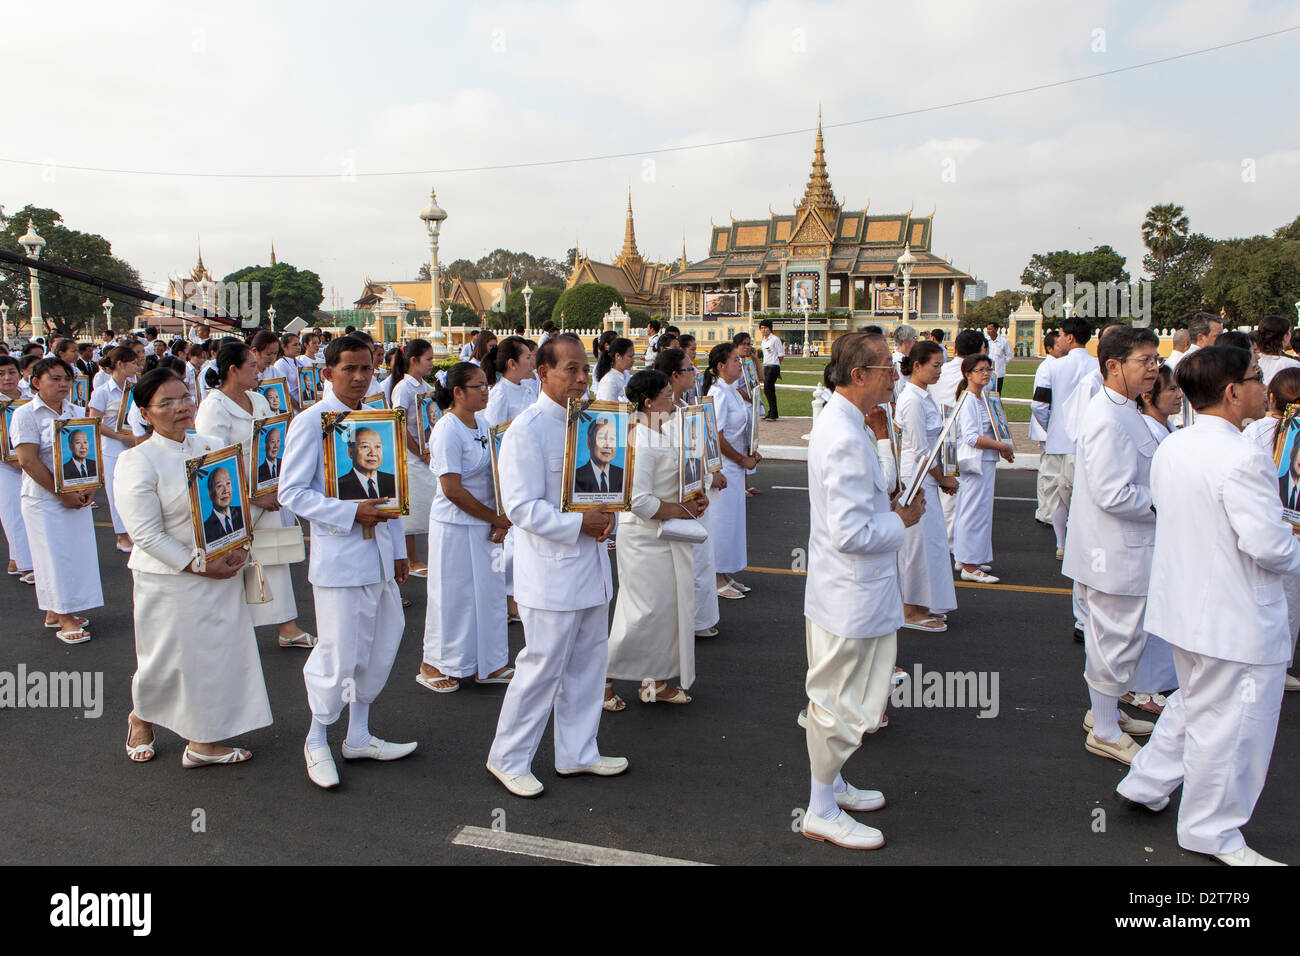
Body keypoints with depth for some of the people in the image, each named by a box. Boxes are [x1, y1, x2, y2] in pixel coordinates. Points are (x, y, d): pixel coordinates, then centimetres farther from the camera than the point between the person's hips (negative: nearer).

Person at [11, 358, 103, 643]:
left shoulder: (77, 412, 9)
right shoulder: (26, 415, -8)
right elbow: (28, 461, -15)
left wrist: (90, 488, -4)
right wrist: (62, 494, -16)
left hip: (77, 498, 6)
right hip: (44, 500, -6)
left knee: (77, 552, 8)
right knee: (54, 556, 1)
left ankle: (55, 612, 23)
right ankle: (63, 619, 11)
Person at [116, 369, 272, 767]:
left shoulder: (211, 446, 6)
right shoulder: (137, 461, -11)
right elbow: (146, 534, -15)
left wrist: (239, 547, -5)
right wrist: (199, 566, -18)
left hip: (223, 574, 5)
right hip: (170, 580, -5)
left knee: (220, 655, 8)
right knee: (169, 659, 8)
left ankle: (203, 742, 22)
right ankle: (141, 717, 40)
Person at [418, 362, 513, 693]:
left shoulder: (483, 423, 5)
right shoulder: (447, 430, -18)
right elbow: (452, 490, -20)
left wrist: (501, 519, -3)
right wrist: (496, 518, -12)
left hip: (486, 524, 8)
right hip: (455, 526, -7)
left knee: (490, 590, 13)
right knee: (453, 595, 4)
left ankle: (489, 664, 26)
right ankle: (433, 665, 23)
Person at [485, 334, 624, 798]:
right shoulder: (527, 429, -15)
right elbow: (522, 507, -20)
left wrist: (607, 515, -1)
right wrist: (579, 524, -22)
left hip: (591, 564, 8)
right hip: (552, 572, -8)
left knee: (587, 663, 16)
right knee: (542, 667, 1)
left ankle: (577, 753, 32)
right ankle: (508, 759, 19)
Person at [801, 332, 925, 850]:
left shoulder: (838, 422, 7)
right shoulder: (847, 438, -27)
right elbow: (850, 534, -29)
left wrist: (886, 505, 7)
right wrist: (902, 520, -14)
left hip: (846, 590, 10)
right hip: (851, 597, -10)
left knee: (836, 701, 24)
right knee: (841, 705, 5)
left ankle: (830, 784, 41)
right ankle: (821, 813, 22)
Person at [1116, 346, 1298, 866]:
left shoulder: (1170, 447, 1)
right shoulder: (1243, 459, -25)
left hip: (1185, 603, 8)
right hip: (1237, 620, -8)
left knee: (1194, 701, 27)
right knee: (1228, 724, 9)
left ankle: (1147, 782, 37)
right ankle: (1211, 832, 25)